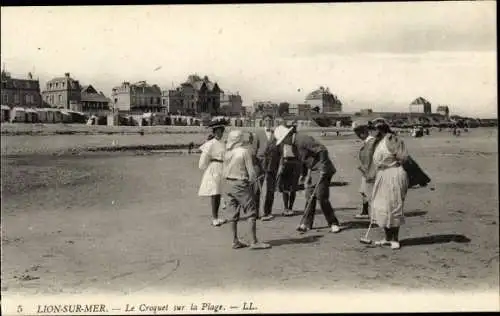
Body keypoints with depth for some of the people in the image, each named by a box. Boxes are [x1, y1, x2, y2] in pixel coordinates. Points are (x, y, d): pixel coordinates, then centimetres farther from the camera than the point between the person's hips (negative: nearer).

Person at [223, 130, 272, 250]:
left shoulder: (227, 153, 7)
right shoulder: (245, 151, -13)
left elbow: (225, 171, 9)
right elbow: (251, 171, -15)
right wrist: (252, 180, 4)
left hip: (228, 184, 7)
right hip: (241, 185, -7)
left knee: (234, 215, 12)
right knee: (251, 213, 0)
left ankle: (235, 241, 17)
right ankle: (254, 242, -1)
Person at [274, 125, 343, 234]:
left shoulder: (303, 139, -20)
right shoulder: (295, 143, 11)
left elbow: (322, 150, -24)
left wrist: (323, 168, -22)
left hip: (322, 170, -9)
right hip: (312, 170, 10)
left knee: (322, 198, -9)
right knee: (310, 197, 8)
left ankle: (334, 224, 2)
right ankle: (306, 224, 14)